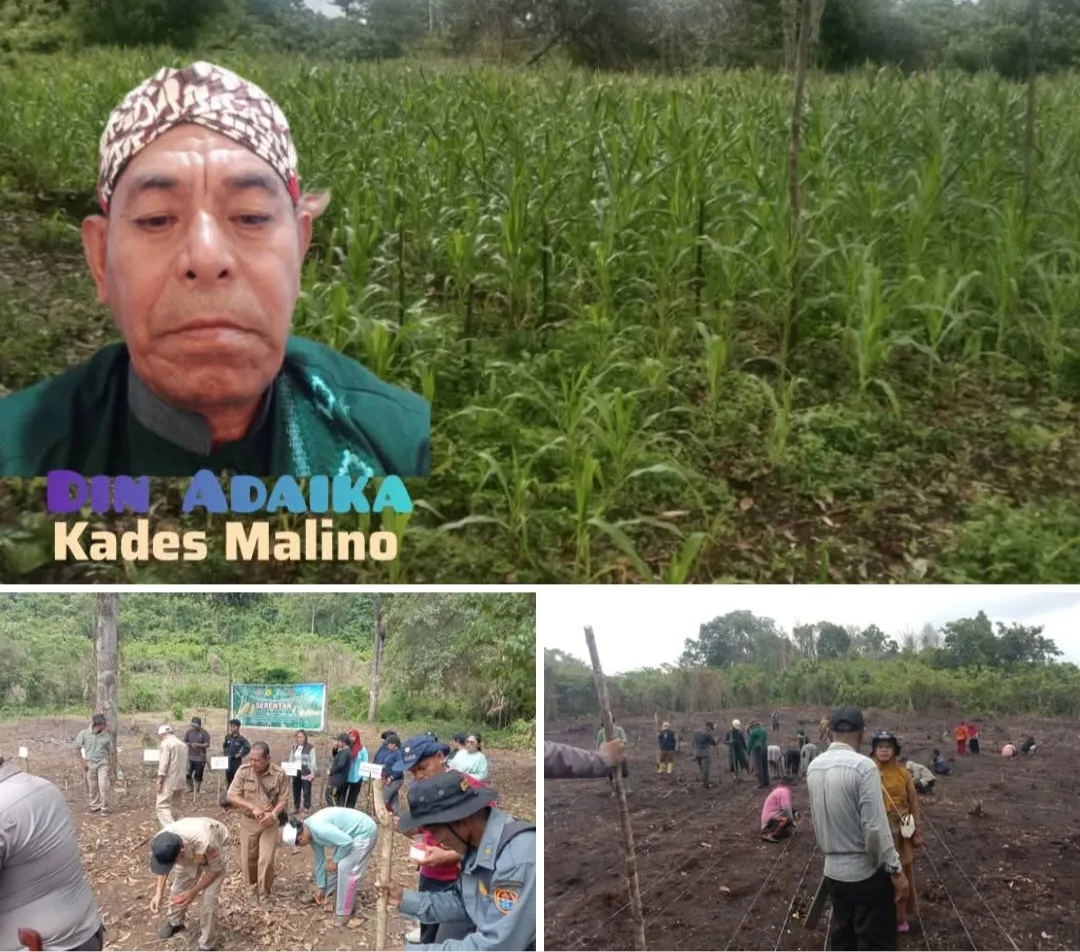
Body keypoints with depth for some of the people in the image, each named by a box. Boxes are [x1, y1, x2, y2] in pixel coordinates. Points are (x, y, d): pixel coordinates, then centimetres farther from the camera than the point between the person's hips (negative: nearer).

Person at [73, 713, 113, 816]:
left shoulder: (106, 735, -2)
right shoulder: (84, 733, -6)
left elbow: (111, 751, 7)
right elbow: (76, 748, -1)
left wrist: (110, 765, 3)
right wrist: (82, 763, -5)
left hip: (103, 764, 0)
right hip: (89, 764, 0)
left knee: (103, 786, -10)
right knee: (92, 787, 8)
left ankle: (103, 807, -1)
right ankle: (95, 806, 24)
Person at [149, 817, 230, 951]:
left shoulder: (205, 844, -48)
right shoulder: (160, 842, -33)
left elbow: (216, 868, -24)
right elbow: (163, 864, -6)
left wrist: (194, 892, -24)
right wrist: (158, 893, -15)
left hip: (217, 845, -4)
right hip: (189, 851, 4)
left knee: (208, 897, -11)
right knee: (178, 889, 13)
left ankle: (206, 945, 8)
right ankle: (174, 922, 45)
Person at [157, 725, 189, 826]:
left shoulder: (165, 743, -8)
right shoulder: (183, 744, 17)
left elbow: (163, 763, -16)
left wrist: (159, 781, -15)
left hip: (169, 781, -8)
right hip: (180, 780, 8)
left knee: (163, 806, -10)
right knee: (175, 807, 15)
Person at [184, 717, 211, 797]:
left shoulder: (204, 733, -8)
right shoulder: (189, 731, 4)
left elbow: (207, 745, -12)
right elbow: (184, 741, 9)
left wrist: (198, 745, -25)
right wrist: (188, 744, -13)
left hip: (200, 758, -4)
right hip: (190, 757, 4)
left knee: (198, 775, 1)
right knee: (187, 774, 3)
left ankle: (196, 791, 12)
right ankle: (190, 788, 25)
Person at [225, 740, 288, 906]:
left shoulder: (279, 774, -15)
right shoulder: (244, 771, -14)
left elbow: (283, 800, -7)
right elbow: (232, 796, -13)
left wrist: (273, 814, -26)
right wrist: (253, 807, -23)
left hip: (269, 823, -2)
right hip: (248, 821, 2)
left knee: (266, 860, -7)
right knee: (248, 860, 10)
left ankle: (264, 896, 9)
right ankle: (254, 888, 35)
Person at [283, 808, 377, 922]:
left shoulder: (318, 829, -29)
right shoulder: (311, 832, 1)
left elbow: (347, 842, -29)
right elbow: (320, 860, 12)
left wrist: (335, 860, -12)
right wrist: (320, 887, 18)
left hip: (364, 832, -9)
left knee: (345, 868, -10)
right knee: (338, 866, 15)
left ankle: (344, 913, 0)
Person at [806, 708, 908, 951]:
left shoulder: (814, 766, 1)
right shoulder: (862, 766, -20)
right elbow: (875, 826, -21)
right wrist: (895, 870, -14)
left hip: (833, 871, 7)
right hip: (866, 873, -7)